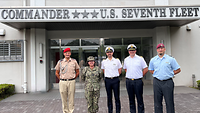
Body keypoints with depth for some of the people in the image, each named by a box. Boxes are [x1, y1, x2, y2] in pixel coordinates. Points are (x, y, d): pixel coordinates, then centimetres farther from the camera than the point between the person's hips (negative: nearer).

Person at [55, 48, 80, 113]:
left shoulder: (74, 61, 5)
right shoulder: (60, 62, 5)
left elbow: (77, 72, 12)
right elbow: (57, 73, 12)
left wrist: (72, 79, 6)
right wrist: (61, 79, 5)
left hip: (71, 82, 0)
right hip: (62, 82, 1)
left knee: (71, 98, 2)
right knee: (64, 99, 6)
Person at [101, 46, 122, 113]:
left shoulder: (117, 61, 1)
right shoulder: (103, 62, 6)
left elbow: (120, 70, 10)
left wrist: (115, 76, 6)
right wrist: (108, 76, 10)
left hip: (115, 80, -1)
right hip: (107, 80, 2)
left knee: (117, 97, 1)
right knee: (109, 97, 8)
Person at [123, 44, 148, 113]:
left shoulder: (140, 59, -2)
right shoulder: (126, 59, 9)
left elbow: (146, 69, 1)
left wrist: (140, 75, 2)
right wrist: (129, 75, 11)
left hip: (138, 81, -3)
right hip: (129, 81, 3)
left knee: (139, 99, 1)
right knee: (131, 99, 11)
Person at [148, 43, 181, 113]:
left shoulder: (170, 59, 0)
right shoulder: (153, 60, 7)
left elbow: (178, 70, 4)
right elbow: (150, 70, 21)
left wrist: (170, 74, 0)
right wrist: (156, 74, 7)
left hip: (167, 82, -2)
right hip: (157, 82, 3)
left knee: (169, 102, 3)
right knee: (157, 102, 10)